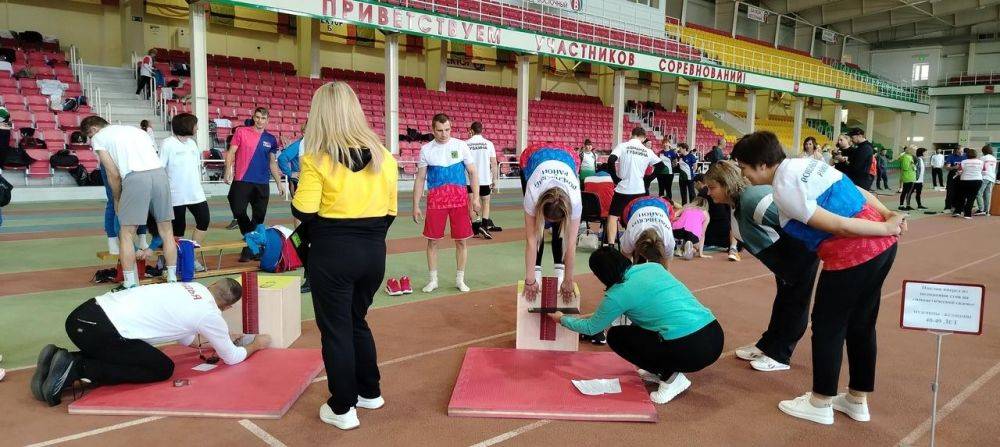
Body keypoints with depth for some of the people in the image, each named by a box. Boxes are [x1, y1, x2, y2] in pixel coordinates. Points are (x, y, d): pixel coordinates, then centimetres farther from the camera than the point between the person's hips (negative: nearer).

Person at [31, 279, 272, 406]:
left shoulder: (191, 286, 20)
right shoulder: (211, 314, -1)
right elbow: (232, 358, 15)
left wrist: (223, 339, 44)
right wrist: (256, 345, 33)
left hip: (81, 317, 8)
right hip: (103, 331, -8)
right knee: (163, 369, 6)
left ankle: (60, 359, 9)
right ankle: (76, 368, -6)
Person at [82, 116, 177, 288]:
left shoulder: (98, 137, 16)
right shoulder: (133, 129, 31)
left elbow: (113, 174, 8)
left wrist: (117, 200, 22)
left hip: (135, 177, -5)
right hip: (160, 172, 5)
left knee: (126, 234, 8)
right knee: (166, 231, 14)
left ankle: (130, 285, 8)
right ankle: (172, 280, 19)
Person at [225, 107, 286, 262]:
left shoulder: (271, 139, 9)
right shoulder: (241, 132, 3)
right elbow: (231, 153, 1)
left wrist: (279, 183, 12)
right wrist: (228, 170, -14)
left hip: (262, 184, 3)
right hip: (241, 181, -2)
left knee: (259, 217, 5)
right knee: (239, 212, -8)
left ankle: (249, 249, 17)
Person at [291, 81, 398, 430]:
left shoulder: (317, 159, -13)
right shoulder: (383, 157, 1)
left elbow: (303, 213, -11)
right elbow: (389, 211, 6)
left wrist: (301, 185, 7)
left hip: (332, 255, -5)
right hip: (374, 253, 5)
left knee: (335, 328, 9)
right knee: (357, 321, 23)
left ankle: (342, 408, 18)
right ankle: (370, 392, 33)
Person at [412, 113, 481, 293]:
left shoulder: (461, 146, 1)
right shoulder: (426, 150, 2)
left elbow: (473, 172, 4)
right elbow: (420, 179, 6)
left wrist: (475, 198, -4)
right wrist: (416, 206, 2)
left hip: (459, 199, 0)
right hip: (435, 200, 0)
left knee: (461, 241, 4)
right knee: (432, 241, 4)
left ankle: (460, 279, 18)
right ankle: (433, 279, 19)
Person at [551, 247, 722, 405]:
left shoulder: (618, 294, -4)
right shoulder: (652, 266, 12)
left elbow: (591, 327, 13)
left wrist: (562, 319, 31)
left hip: (691, 351, -8)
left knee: (616, 336, 12)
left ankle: (670, 377, 4)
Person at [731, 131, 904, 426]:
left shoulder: (784, 190, -16)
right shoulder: (807, 163, 11)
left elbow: (838, 226, -17)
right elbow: (859, 192, 11)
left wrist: (887, 228, -6)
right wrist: (889, 216, 6)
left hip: (852, 256, -9)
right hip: (882, 246, 9)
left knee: (827, 327, 8)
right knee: (861, 325, 19)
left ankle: (820, 404, 22)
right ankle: (857, 400, 33)